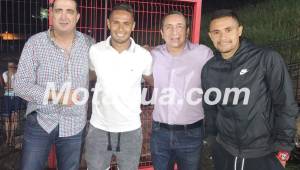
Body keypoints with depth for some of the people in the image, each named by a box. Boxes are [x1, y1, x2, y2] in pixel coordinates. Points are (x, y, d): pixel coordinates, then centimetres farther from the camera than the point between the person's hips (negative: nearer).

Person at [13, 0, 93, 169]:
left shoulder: (89, 44, -2)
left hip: (74, 126, 2)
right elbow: (21, 85, -10)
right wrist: (55, 96, -20)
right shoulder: (35, 43, -8)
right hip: (40, 122, -1)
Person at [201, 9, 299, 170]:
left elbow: (286, 106, -10)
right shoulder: (209, 69, -1)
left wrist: (283, 148, -9)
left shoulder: (268, 59, -13)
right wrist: (213, 137, 10)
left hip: (264, 155, -3)